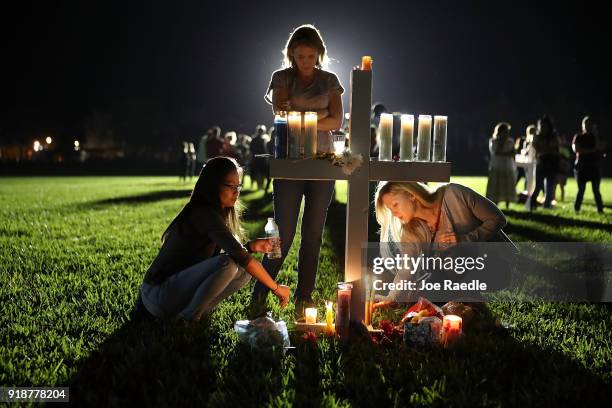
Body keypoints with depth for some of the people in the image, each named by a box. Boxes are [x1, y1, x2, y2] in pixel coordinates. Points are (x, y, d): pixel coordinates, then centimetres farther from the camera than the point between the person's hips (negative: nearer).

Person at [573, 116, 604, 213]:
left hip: (594, 167, 1)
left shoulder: (595, 137, 11)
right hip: (582, 166, -1)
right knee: (581, 190, -2)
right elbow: (576, 149, -9)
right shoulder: (578, 137, 7)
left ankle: (600, 209, -1)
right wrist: (591, 151, -10)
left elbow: (599, 148, -5)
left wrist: (596, 135, -9)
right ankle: (576, 208, 4)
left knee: (596, 190, -2)